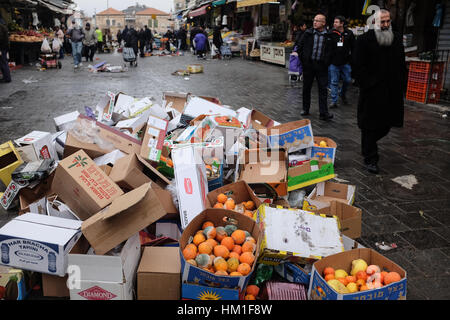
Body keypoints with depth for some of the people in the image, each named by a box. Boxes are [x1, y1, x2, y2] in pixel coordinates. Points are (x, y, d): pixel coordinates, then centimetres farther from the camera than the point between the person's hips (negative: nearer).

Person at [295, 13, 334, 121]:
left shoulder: (328, 36, 1)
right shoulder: (308, 33, 3)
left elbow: (330, 51, 6)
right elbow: (300, 47, 8)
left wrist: (326, 63, -2)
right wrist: (302, 60, 2)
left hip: (321, 65, -1)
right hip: (308, 65, 1)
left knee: (323, 89, -3)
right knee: (306, 88, 10)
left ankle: (323, 113, -2)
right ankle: (305, 109, 24)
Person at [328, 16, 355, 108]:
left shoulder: (349, 33, 1)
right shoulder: (331, 33, -1)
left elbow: (353, 48, 7)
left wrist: (352, 59, 3)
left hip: (346, 62, 1)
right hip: (333, 62, -1)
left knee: (347, 80, 8)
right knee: (334, 82, 2)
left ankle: (342, 93, 36)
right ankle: (334, 101, 9)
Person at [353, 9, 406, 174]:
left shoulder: (397, 39, 11)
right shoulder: (364, 40, -4)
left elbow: (402, 66, 15)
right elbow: (358, 66, -7)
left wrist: (402, 85, 6)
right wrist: (366, 85, -14)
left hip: (392, 93, 5)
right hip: (372, 93, -5)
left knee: (386, 125, 10)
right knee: (370, 126, 1)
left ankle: (368, 145, 37)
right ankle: (370, 159, 12)